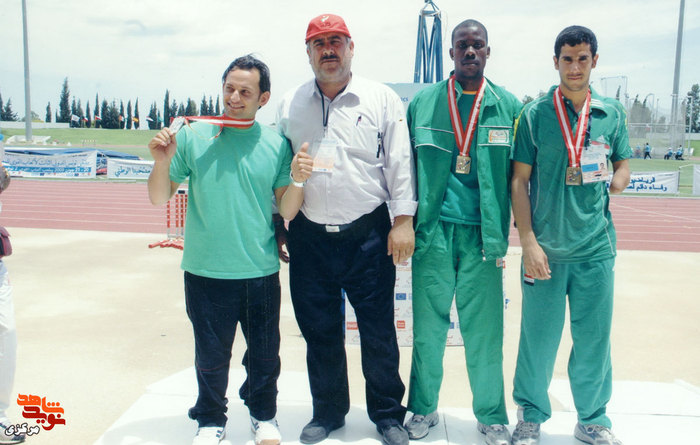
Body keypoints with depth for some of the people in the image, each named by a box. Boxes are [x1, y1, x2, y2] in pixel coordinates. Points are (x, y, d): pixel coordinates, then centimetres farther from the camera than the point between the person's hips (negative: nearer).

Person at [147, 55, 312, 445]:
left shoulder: (276, 144, 0)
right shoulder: (193, 137, -3)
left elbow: (287, 212, 0)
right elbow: (160, 198, 2)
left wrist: (297, 180, -17)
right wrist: (162, 163, -15)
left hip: (261, 272, 1)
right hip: (206, 271, -1)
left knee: (264, 354, 14)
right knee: (211, 355, 13)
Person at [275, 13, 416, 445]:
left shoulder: (382, 98, 2)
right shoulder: (290, 104, 10)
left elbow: (400, 164, -1)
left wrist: (403, 221, -7)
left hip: (368, 235, -2)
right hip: (309, 237, 3)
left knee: (378, 331, 5)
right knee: (319, 331, 12)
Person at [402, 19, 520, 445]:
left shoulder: (508, 106, 7)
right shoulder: (423, 103, 7)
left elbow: (519, 175, 8)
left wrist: (510, 232, 3)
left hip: (482, 235, 0)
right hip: (433, 232, 0)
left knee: (484, 332, 6)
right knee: (428, 327, 8)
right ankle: (423, 409, 26)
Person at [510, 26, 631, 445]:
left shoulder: (612, 112, 7)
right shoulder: (534, 114, -1)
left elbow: (624, 163, 18)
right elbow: (519, 181, -2)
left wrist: (615, 181, -7)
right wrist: (528, 242, -8)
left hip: (596, 246, 2)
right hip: (546, 245, -2)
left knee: (595, 336, 10)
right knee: (539, 335, 5)